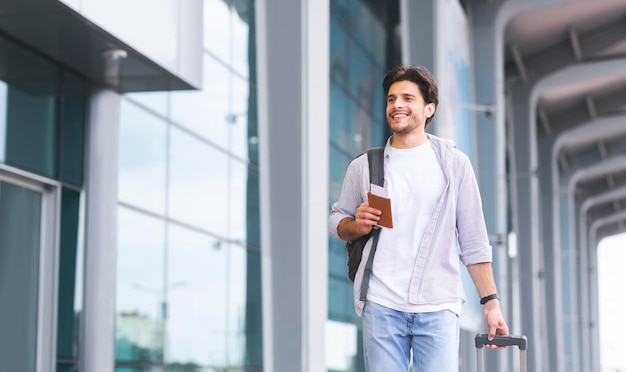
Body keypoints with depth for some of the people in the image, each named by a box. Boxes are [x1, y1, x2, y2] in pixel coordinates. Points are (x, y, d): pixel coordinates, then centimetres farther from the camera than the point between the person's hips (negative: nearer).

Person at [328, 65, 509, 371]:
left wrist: (491, 302, 1)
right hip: (381, 305, 1)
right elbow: (336, 220, 18)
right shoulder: (363, 166, 10)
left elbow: (473, 240, 7)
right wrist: (357, 226, -6)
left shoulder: (454, 163, 7)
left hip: (438, 306, -1)